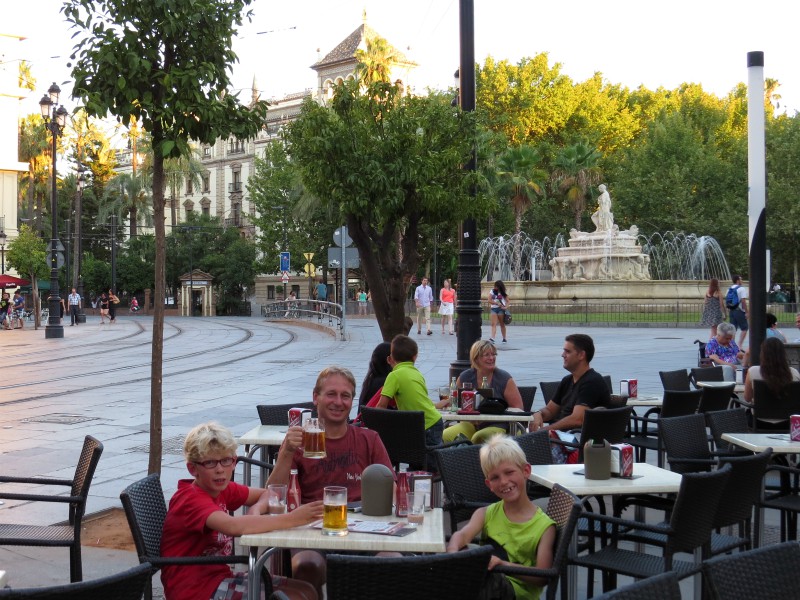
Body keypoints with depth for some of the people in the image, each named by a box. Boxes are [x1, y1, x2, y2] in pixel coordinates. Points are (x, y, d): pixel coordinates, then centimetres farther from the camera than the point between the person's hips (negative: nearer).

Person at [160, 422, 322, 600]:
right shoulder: (191, 499, -21)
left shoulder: (223, 490, 6)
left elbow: (267, 494, 14)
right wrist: (293, 519, -37)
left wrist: (256, 509, -11)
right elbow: (233, 526, -38)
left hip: (220, 576, 9)